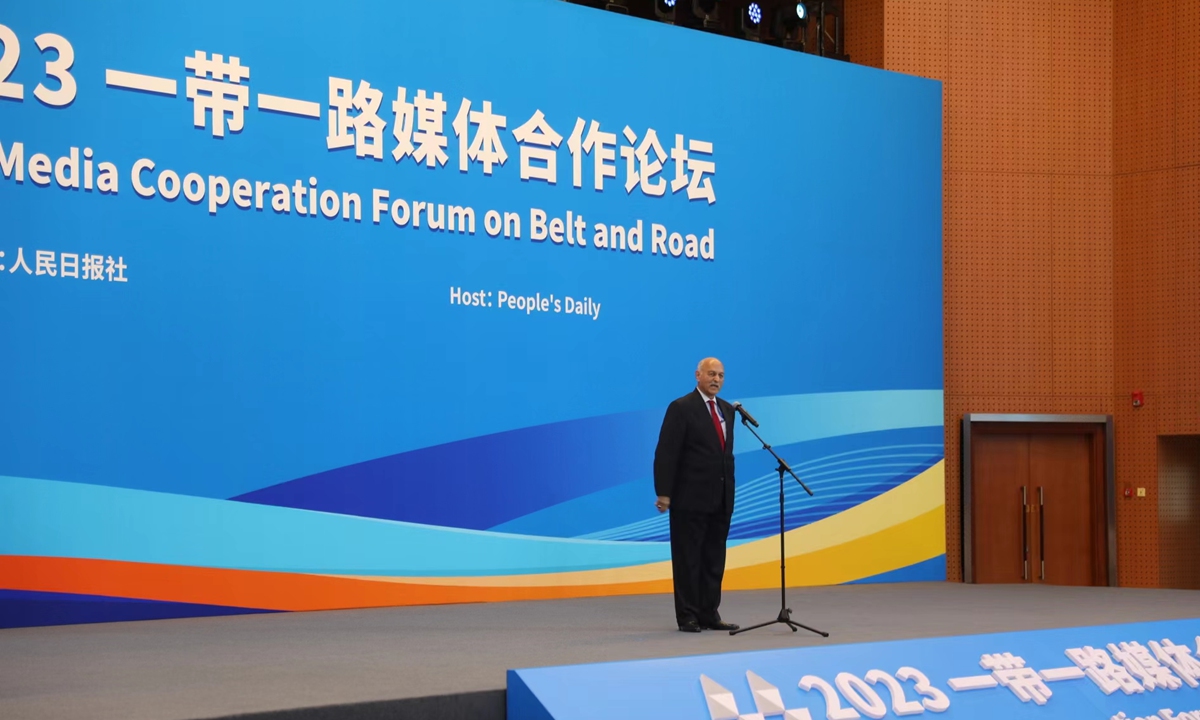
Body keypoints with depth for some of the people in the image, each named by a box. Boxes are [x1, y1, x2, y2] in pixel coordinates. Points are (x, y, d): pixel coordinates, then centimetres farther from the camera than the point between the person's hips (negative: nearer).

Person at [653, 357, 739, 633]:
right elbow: (666, 453, -11)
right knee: (688, 559, 0)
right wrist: (664, 494, -15)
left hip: (721, 499, 7)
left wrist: (729, 491, 13)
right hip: (690, 497, -7)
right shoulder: (681, 408, -9)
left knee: (714, 559, 8)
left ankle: (709, 614, 14)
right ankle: (688, 616, 5)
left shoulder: (727, 410, 13)